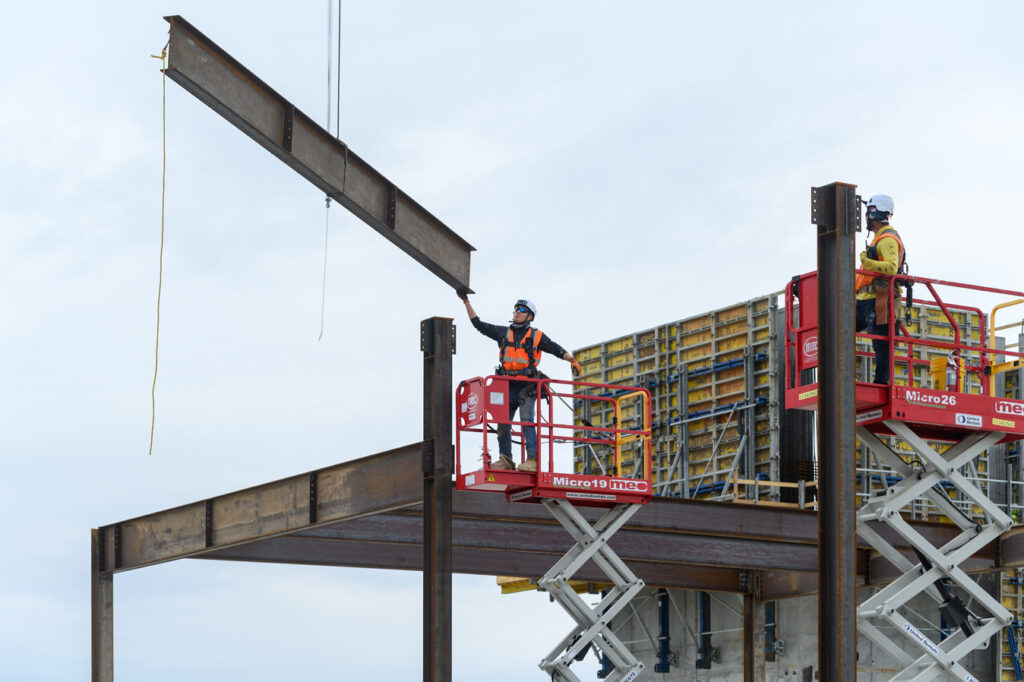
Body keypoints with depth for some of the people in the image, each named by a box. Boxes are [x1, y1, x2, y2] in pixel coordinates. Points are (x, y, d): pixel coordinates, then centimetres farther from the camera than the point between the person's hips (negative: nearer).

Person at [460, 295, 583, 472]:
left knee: (526, 420, -15)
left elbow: (556, 349, 6)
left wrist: (572, 360, -9)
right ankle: (505, 460, 13)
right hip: (507, 386, 4)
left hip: (527, 386, -4)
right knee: (503, 423, 4)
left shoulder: (536, 336, 9)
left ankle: (532, 460, -20)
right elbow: (479, 324, 19)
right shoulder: (503, 333, 17)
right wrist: (467, 302, 15)